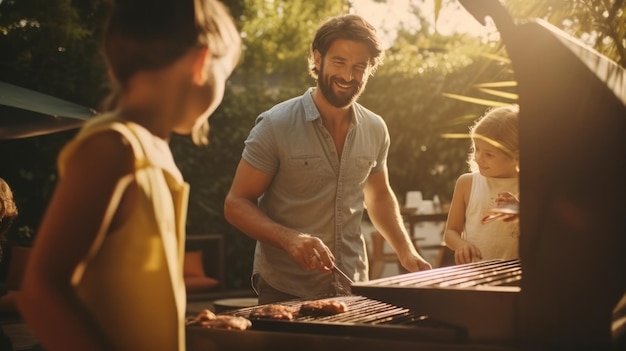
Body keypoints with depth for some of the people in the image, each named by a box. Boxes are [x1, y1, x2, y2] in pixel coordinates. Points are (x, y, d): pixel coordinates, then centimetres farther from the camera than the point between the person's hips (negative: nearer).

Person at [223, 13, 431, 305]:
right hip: (284, 291, -4)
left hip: (352, 288, 5)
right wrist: (289, 238, -27)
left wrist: (406, 251, 4)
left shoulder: (375, 130, 0)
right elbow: (236, 204, -11)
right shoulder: (275, 126, -14)